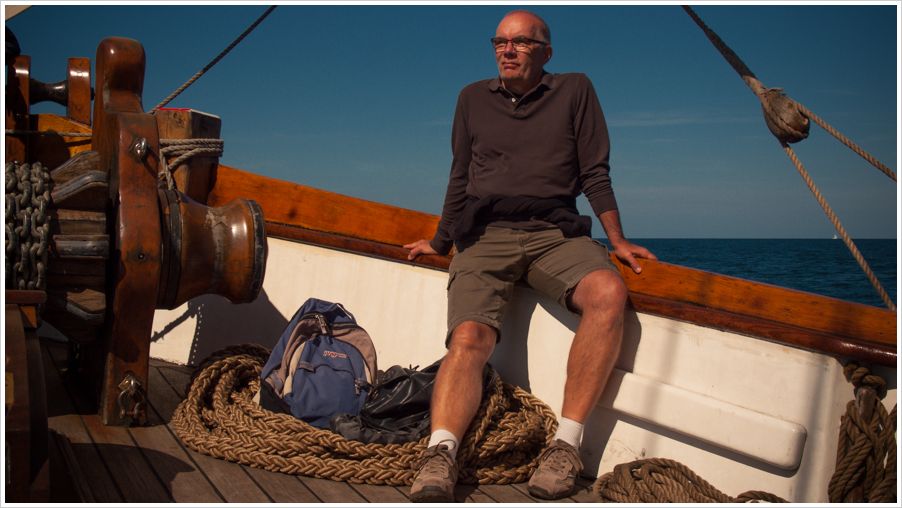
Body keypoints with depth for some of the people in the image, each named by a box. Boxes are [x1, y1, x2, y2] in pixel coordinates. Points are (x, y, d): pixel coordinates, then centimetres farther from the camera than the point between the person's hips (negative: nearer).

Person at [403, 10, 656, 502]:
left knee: (609, 292, -32)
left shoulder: (574, 90, 15)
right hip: (485, 236, 1)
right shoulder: (473, 98, 20)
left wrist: (617, 240, 4)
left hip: (555, 232, -1)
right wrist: (440, 241, 23)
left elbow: (594, 174, 11)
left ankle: (566, 444, -29)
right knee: (469, 338, -26)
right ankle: (439, 454, -38)